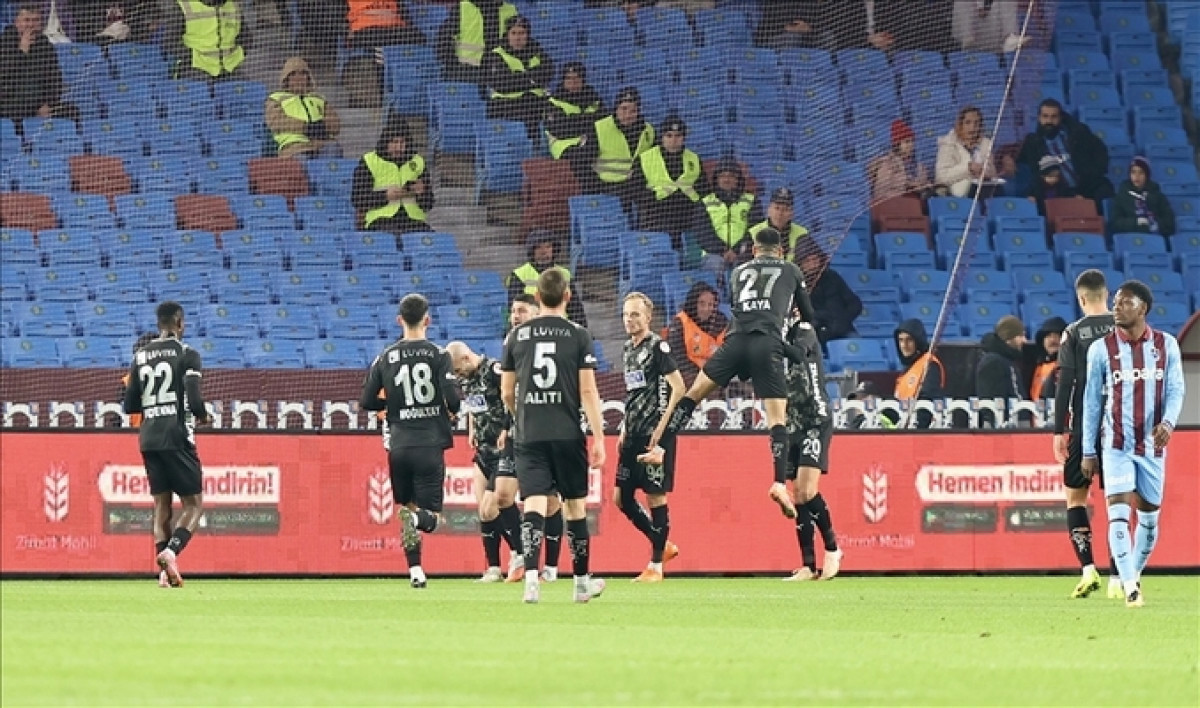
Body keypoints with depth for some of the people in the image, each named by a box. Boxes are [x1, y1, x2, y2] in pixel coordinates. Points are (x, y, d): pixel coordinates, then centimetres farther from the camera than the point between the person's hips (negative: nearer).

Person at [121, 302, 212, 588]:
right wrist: (203, 417, 7)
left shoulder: (140, 357, 10)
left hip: (148, 440, 5)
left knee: (162, 506, 11)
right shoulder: (187, 355, -5)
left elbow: (129, 405, 11)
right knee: (194, 506, 1)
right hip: (176, 438, -5)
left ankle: (165, 571, 1)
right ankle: (171, 551, -24)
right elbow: (194, 400, -14)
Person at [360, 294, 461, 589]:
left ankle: (415, 570, 12)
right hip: (430, 444, -3)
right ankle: (415, 518, -33)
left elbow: (367, 402, 4)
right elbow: (453, 401, -12)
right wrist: (453, 409, 12)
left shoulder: (386, 357, 3)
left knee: (408, 508, 18)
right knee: (431, 517, 1)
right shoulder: (438, 355, -5)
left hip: (399, 446, 3)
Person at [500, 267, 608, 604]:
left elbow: (506, 392, 10)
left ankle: (531, 576, -24)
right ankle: (582, 581, 22)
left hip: (529, 436, 1)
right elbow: (588, 391, -6)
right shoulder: (578, 336, -2)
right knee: (575, 506, 12)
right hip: (568, 434, -1)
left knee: (534, 505, -5)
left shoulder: (516, 336, 5)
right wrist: (598, 437, -4)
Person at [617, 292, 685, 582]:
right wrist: (625, 428, 18)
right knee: (621, 497, 7)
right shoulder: (628, 348, 15)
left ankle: (656, 565, 1)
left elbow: (678, 387, -16)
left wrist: (662, 427, -19)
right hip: (633, 434, 9)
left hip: (654, 434, -9)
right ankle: (663, 546, 22)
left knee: (655, 496, -5)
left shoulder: (657, 346, -10)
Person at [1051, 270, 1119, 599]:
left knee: (1075, 496, 7)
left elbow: (1065, 384, -7)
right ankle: (1116, 578, 2)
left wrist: (1059, 431, -3)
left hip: (1084, 426, -3)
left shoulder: (1074, 333, -4)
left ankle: (1088, 568, -9)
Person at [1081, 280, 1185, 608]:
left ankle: (1134, 575, 31)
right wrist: (1088, 452, 2)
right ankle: (1130, 588, -20)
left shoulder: (1166, 345, 0)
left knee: (1149, 516, 10)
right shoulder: (1101, 349, -2)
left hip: (1152, 445, 2)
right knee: (1119, 511, -15)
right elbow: (1092, 401, 2)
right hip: (1117, 444, -2)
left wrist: (1168, 422, -22)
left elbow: (1175, 390, 0)